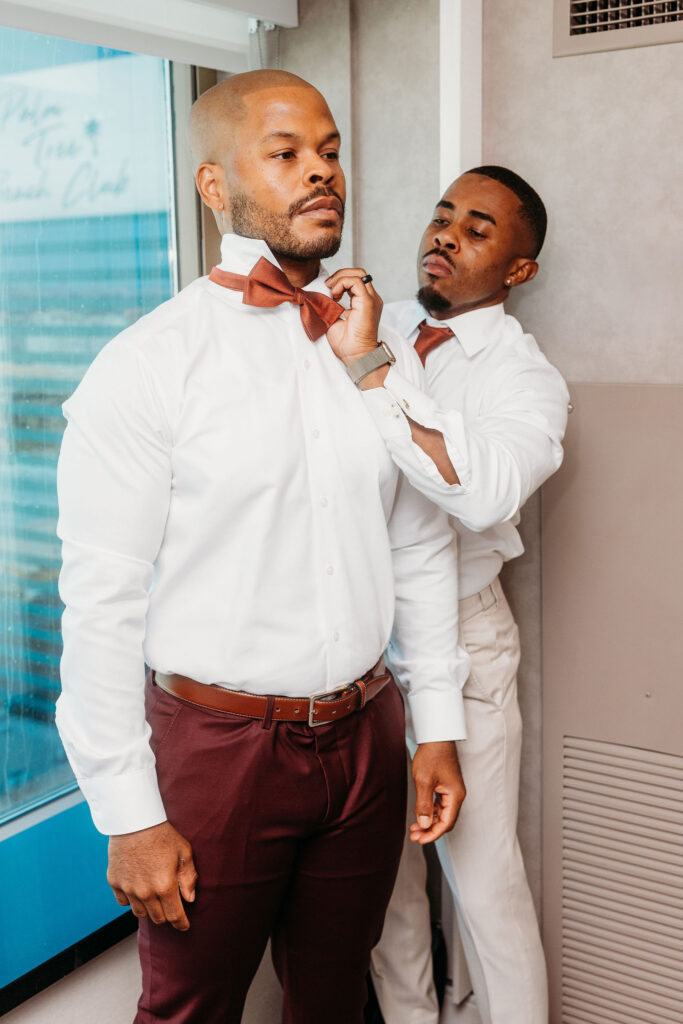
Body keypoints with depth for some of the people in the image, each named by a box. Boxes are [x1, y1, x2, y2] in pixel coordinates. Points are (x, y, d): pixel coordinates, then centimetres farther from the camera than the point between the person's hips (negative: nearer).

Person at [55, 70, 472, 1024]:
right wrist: (130, 816, -12)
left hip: (365, 737, 5)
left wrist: (439, 727, 9)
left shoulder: (379, 349, 4)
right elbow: (101, 605, -13)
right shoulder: (144, 368, -13)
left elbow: (423, 551, 9)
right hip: (215, 748, -4)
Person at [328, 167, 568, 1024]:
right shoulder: (371, 327, 5)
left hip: (458, 639, -4)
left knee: (482, 872, 6)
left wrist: (371, 376, -34)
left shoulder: (525, 377, -10)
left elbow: (484, 489, -31)